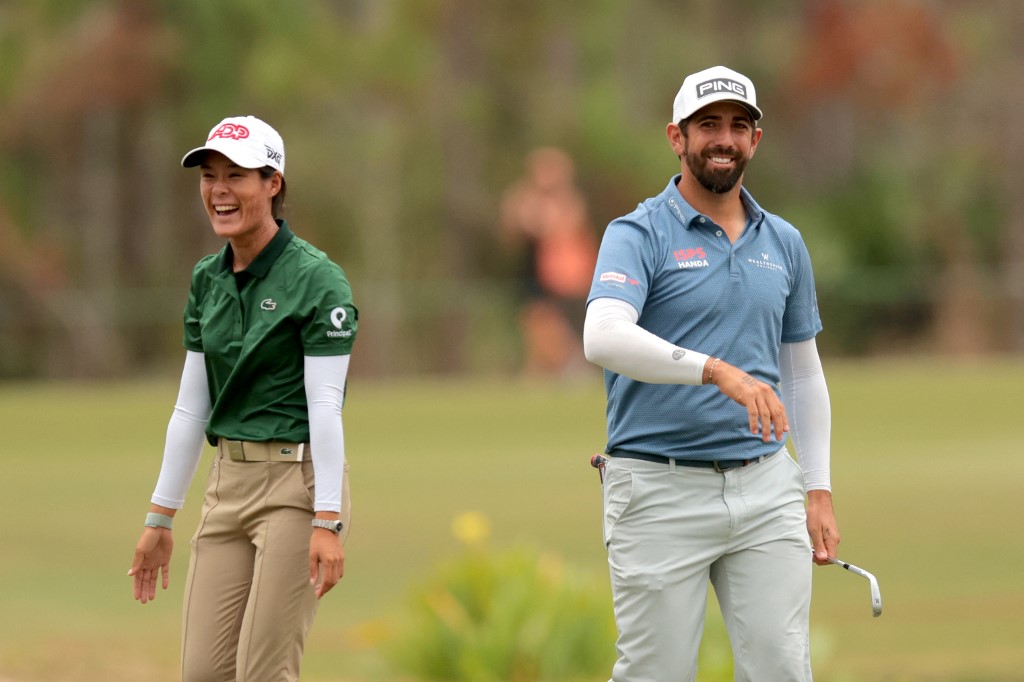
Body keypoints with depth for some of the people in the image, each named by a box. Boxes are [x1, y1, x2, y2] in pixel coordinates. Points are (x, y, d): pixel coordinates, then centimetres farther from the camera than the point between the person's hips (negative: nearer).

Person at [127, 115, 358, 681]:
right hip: (228, 483, 7)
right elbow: (191, 407, 14)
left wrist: (328, 521, -20)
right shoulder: (207, 279, 10)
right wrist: (159, 518, 13)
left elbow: (325, 406, -15)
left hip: (297, 482, -7)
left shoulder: (316, 279, -11)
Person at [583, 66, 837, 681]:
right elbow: (604, 338, -24)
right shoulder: (639, 235, -5)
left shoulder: (784, 244, 13)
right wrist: (717, 370, -35)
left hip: (766, 489, 5)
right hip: (661, 491, -4)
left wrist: (819, 490, 13)